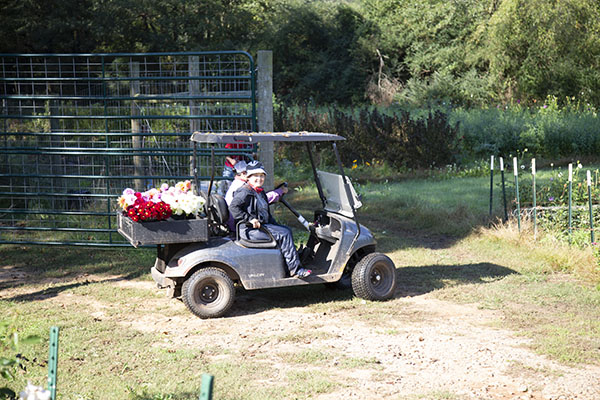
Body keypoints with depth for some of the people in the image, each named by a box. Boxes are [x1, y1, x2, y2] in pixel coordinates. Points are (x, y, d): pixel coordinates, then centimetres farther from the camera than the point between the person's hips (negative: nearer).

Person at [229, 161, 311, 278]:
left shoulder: (260, 192, 19)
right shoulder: (245, 192, -11)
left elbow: (267, 214, 24)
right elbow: (233, 207, -23)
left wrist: (276, 226, 13)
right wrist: (250, 219, -27)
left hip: (262, 225, 10)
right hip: (250, 230, -10)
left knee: (286, 230, 8)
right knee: (284, 234, -18)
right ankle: (295, 269, -16)